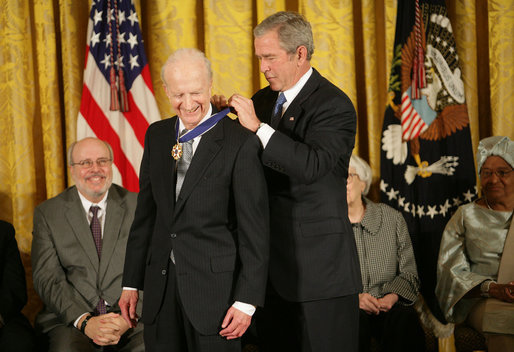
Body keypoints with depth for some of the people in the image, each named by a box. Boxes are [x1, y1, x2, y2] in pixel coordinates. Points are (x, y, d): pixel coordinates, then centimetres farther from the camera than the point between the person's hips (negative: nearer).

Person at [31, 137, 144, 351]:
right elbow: (47, 278, 0)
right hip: (70, 320, 0)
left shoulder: (138, 207, 9)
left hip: (132, 319, 1)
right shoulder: (47, 213, 9)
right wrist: (85, 321, -15)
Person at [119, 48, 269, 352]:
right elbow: (145, 212, 12)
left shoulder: (240, 142, -10)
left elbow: (255, 228, -10)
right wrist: (131, 282, 11)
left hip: (215, 285, -5)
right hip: (161, 284, 5)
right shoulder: (156, 136, 8)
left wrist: (247, 301, -13)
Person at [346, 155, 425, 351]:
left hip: (387, 305, 2)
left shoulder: (392, 219, 11)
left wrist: (392, 296, -14)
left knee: (406, 319, -32)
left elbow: (408, 272, 7)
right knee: (355, 321, -36)